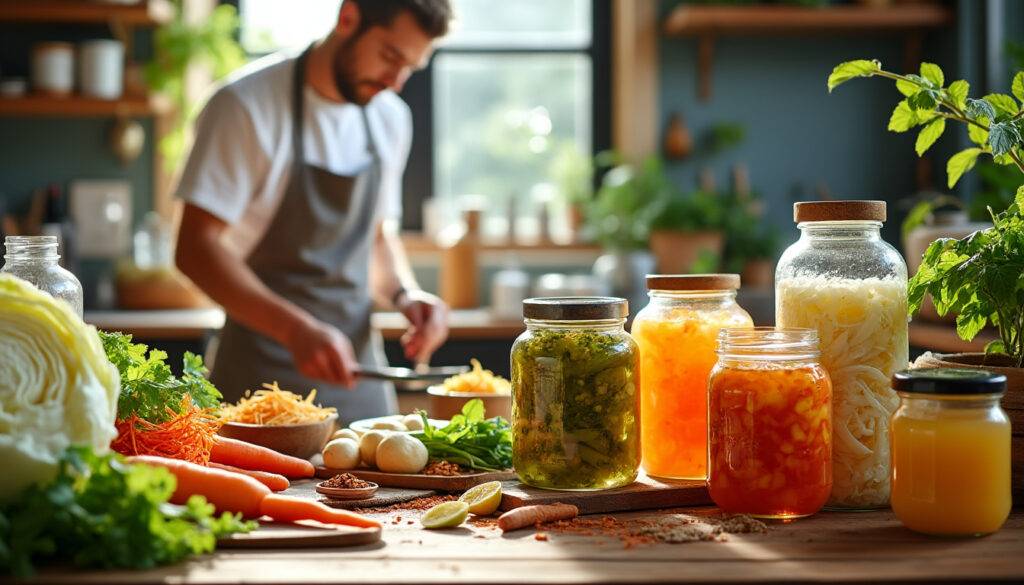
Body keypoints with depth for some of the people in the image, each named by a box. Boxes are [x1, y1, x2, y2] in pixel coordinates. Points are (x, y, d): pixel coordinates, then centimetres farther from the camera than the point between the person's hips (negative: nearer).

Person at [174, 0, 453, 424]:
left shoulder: (391, 118, 9)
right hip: (264, 371, -6)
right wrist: (296, 329, -29)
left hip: (357, 367, 6)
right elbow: (194, 249, -18)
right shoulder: (248, 105, -13)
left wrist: (405, 295, -1)